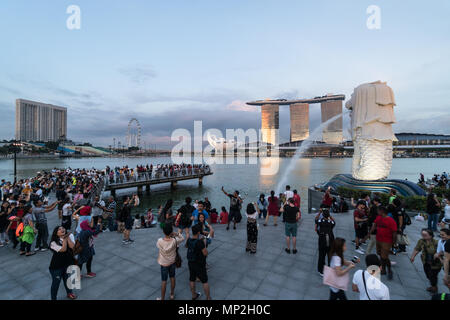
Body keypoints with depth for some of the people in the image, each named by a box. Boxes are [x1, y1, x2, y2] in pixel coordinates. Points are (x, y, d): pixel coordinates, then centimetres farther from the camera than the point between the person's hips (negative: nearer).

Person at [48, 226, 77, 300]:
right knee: (56, 282, 13)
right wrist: (64, 238, -26)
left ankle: (69, 293, 49)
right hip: (57, 266, -4)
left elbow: (72, 246, -21)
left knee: (67, 279, 25)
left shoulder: (70, 236, -9)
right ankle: (53, 298, 37)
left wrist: (67, 237, -24)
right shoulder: (54, 242, -19)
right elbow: (63, 249, -29)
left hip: (69, 263, 4)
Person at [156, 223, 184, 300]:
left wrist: (170, 236, -2)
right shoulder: (174, 240, -26)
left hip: (164, 264, -1)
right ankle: (172, 294, 40)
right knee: (172, 278, 22)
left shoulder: (160, 241, -28)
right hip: (172, 262, 1)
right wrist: (179, 233, 7)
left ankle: (162, 298, 30)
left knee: (164, 281, 14)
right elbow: (182, 238, -7)